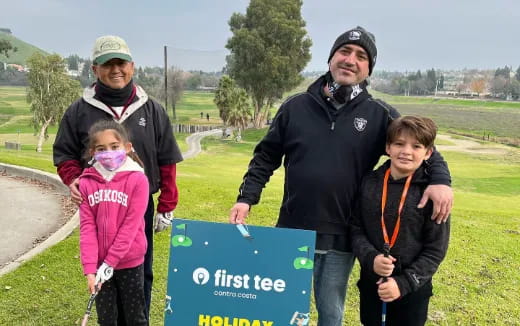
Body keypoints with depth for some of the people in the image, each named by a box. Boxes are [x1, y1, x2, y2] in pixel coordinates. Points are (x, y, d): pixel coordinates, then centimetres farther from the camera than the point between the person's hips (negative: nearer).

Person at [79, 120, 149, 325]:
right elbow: (87, 226, -5)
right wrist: (90, 267, -12)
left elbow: (131, 225, -14)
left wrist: (110, 262, -15)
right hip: (99, 263, 3)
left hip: (129, 262, -3)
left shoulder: (138, 179, -12)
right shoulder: (86, 182, -3)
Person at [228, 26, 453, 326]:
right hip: (292, 232, 1)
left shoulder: (380, 116, -2)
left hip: (341, 238, -1)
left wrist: (440, 179, -17)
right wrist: (247, 197, -3)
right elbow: (266, 157, 6)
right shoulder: (296, 107, 1)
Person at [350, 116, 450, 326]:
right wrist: (370, 258, -17)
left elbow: (435, 249, -9)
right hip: (371, 283, 3)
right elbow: (356, 229, 0)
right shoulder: (369, 183, -4)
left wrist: (404, 283, -16)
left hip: (412, 290, -3)